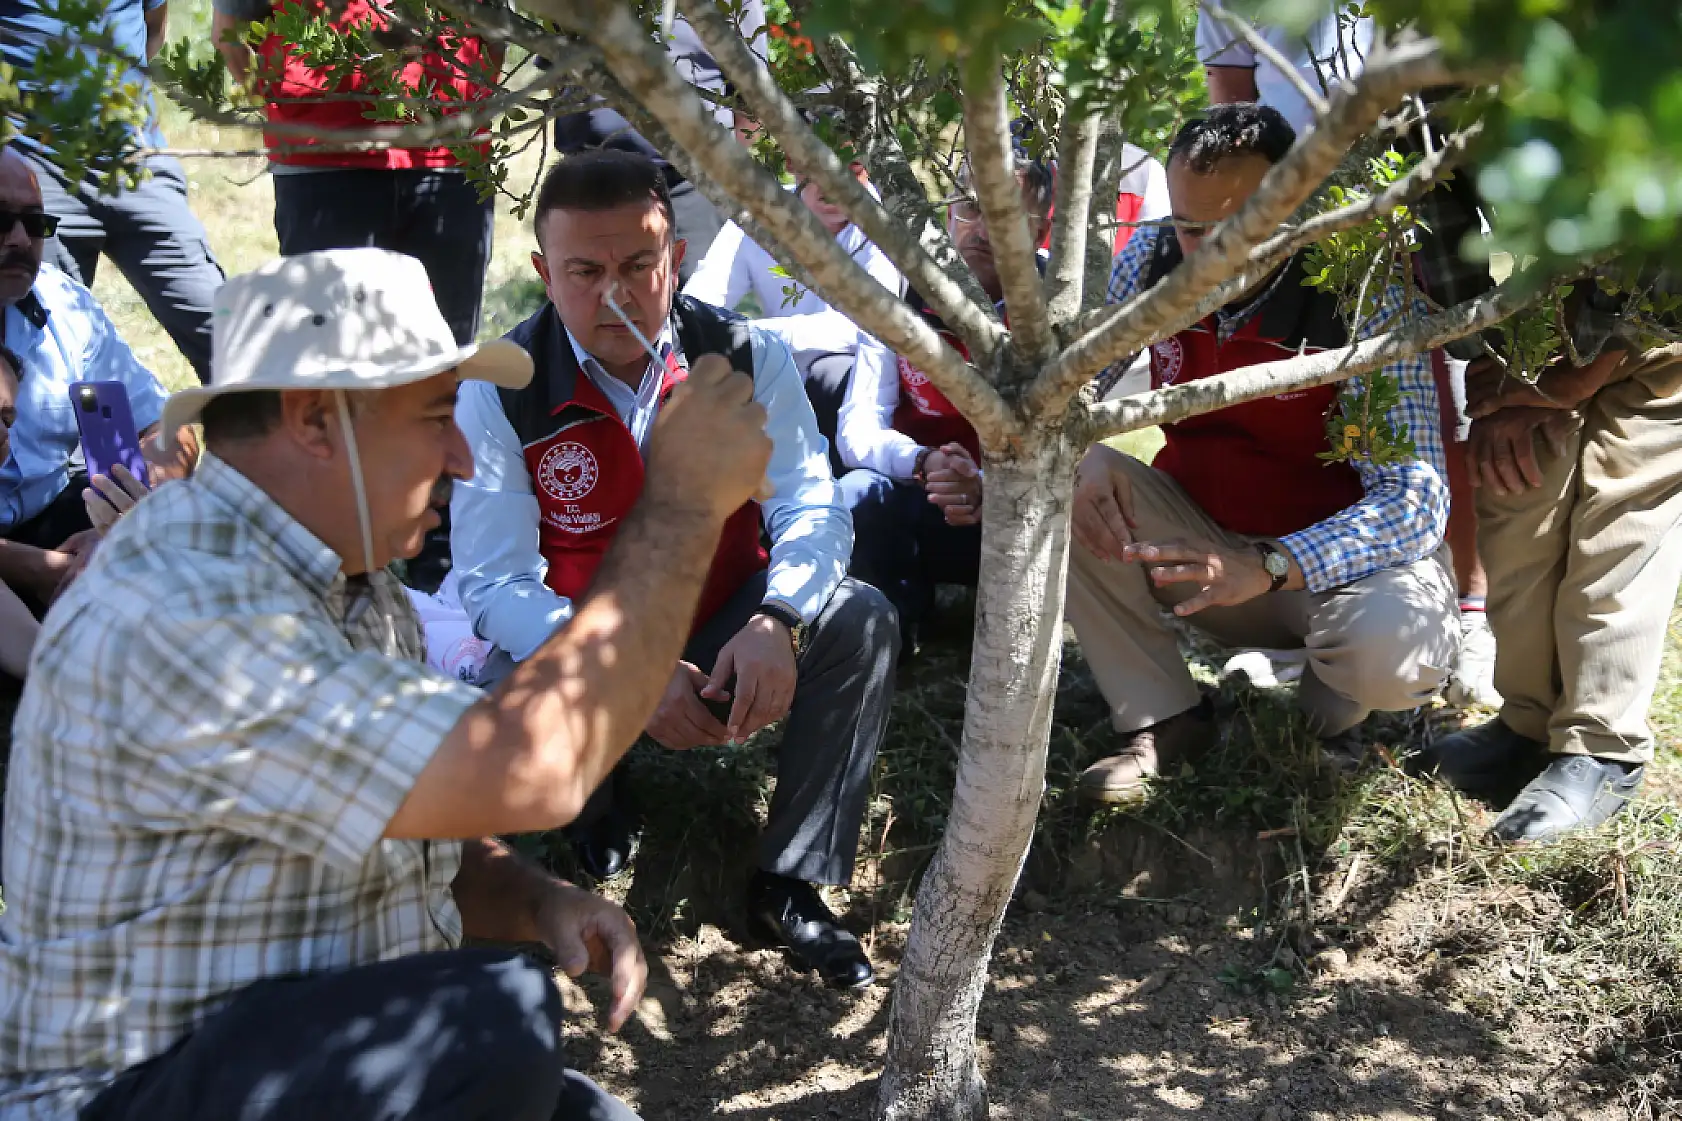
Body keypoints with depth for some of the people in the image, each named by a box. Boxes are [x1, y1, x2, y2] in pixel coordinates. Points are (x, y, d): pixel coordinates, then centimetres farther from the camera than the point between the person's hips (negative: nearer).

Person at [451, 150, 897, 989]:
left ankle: (788, 887, -12)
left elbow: (811, 509, -13)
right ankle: (595, 800, 7)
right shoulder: (502, 393, -13)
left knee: (859, 620, -25)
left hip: (725, 645, 2)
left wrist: (776, 622, -36)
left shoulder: (745, 359, -8)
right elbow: (496, 583, -18)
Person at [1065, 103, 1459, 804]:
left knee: (1395, 648, -37)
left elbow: (1415, 494, -27)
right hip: (1196, 539, 4)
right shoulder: (1151, 263, -9)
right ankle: (1162, 719, -7)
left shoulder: (1364, 299, -22)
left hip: (1330, 555, -4)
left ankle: (1331, 707, 5)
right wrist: (1080, 458, -26)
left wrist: (1270, 566, -42)